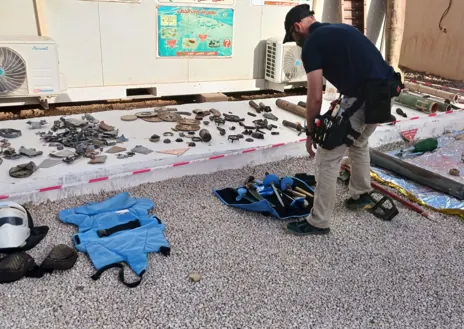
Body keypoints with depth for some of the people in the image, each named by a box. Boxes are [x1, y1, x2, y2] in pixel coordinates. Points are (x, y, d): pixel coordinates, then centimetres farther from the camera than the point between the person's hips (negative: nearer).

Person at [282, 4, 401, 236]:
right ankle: (361, 195, 47)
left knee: (327, 158, 2)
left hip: (363, 99, -9)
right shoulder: (342, 29, 21)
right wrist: (343, 101, 31)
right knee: (359, 143, 32)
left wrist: (311, 132, 6)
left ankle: (319, 222, 11)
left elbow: (315, 98, -7)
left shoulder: (312, 43, -3)